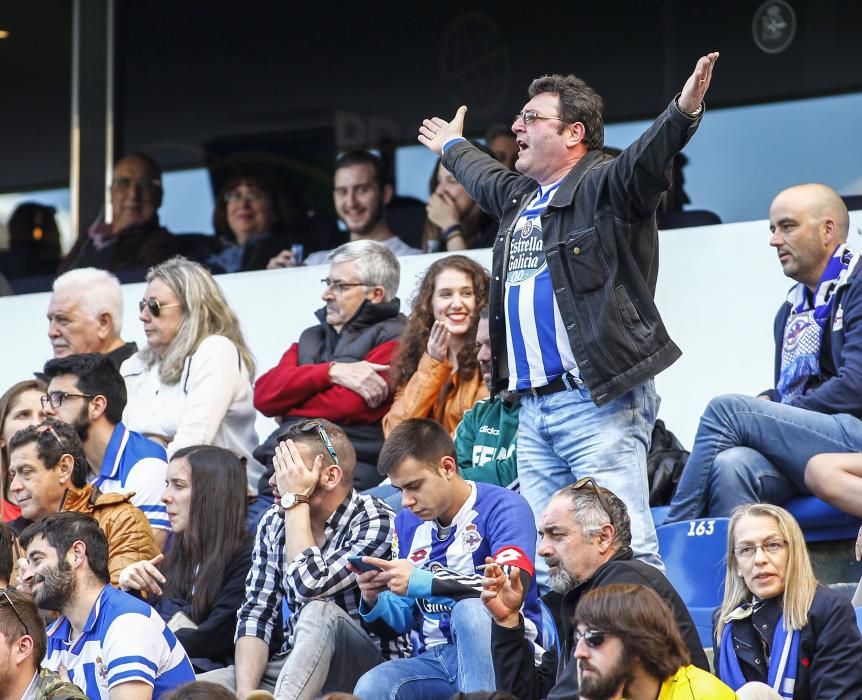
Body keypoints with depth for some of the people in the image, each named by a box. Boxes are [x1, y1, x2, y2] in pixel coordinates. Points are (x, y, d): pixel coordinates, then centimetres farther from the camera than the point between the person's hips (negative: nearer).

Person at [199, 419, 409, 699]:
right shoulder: (274, 523, 5)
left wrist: (295, 501, -16)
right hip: (293, 665, 5)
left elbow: (309, 585, -26)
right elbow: (256, 612, 2)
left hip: (366, 664, -5)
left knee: (319, 613, -37)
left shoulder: (374, 521, -13)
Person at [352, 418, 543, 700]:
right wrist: (376, 601, -6)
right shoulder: (407, 523, 13)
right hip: (434, 659, 4)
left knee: (468, 608, -37)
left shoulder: (503, 507, -7)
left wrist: (422, 582, -24)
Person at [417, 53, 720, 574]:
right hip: (533, 408, 9)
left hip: (598, 402, -9)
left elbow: (645, 159, -25)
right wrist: (452, 148, 63)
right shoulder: (520, 196, 22)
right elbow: (484, 177, 44)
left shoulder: (603, 186, -5)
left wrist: (684, 112, -42)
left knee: (625, 546, -14)